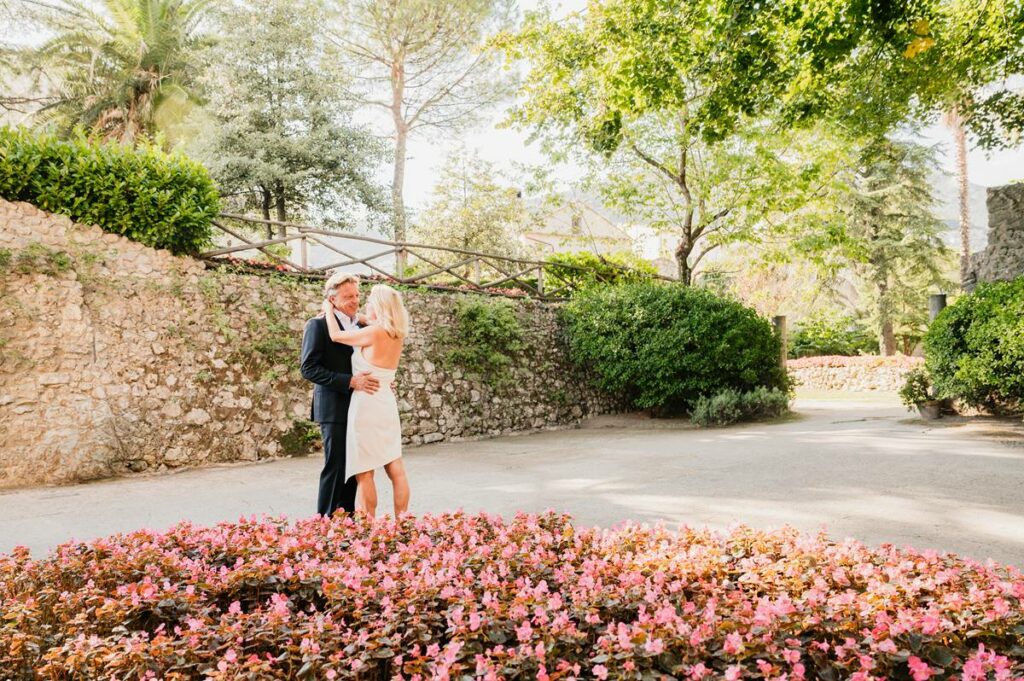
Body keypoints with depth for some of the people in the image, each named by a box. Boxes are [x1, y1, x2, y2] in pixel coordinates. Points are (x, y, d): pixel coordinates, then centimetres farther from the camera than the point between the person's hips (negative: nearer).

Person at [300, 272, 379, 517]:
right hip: (335, 408, -7)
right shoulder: (318, 325, -7)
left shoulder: (359, 325, 15)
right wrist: (350, 381, -23)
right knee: (336, 467, -3)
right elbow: (308, 368, -15)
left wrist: (375, 379, 4)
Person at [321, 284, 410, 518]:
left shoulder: (374, 333, -15)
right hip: (387, 405, 8)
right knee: (396, 470, 9)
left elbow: (336, 335, -4)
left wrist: (328, 309, 11)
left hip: (367, 405, -7)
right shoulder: (397, 335, 7)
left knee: (364, 472, 1)